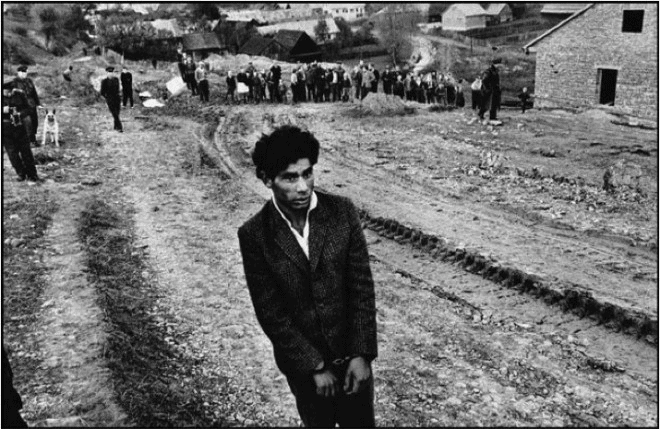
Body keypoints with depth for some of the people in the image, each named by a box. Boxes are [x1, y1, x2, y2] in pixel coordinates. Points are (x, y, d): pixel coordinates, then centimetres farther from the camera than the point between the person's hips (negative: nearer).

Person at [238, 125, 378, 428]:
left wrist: (362, 354, -12)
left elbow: (363, 287, -8)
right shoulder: (254, 235, -15)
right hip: (300, 361, -1)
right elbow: (270, 313, -13)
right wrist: (315, 366, -14)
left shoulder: (342, 211, -11)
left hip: (351, 352, 1)